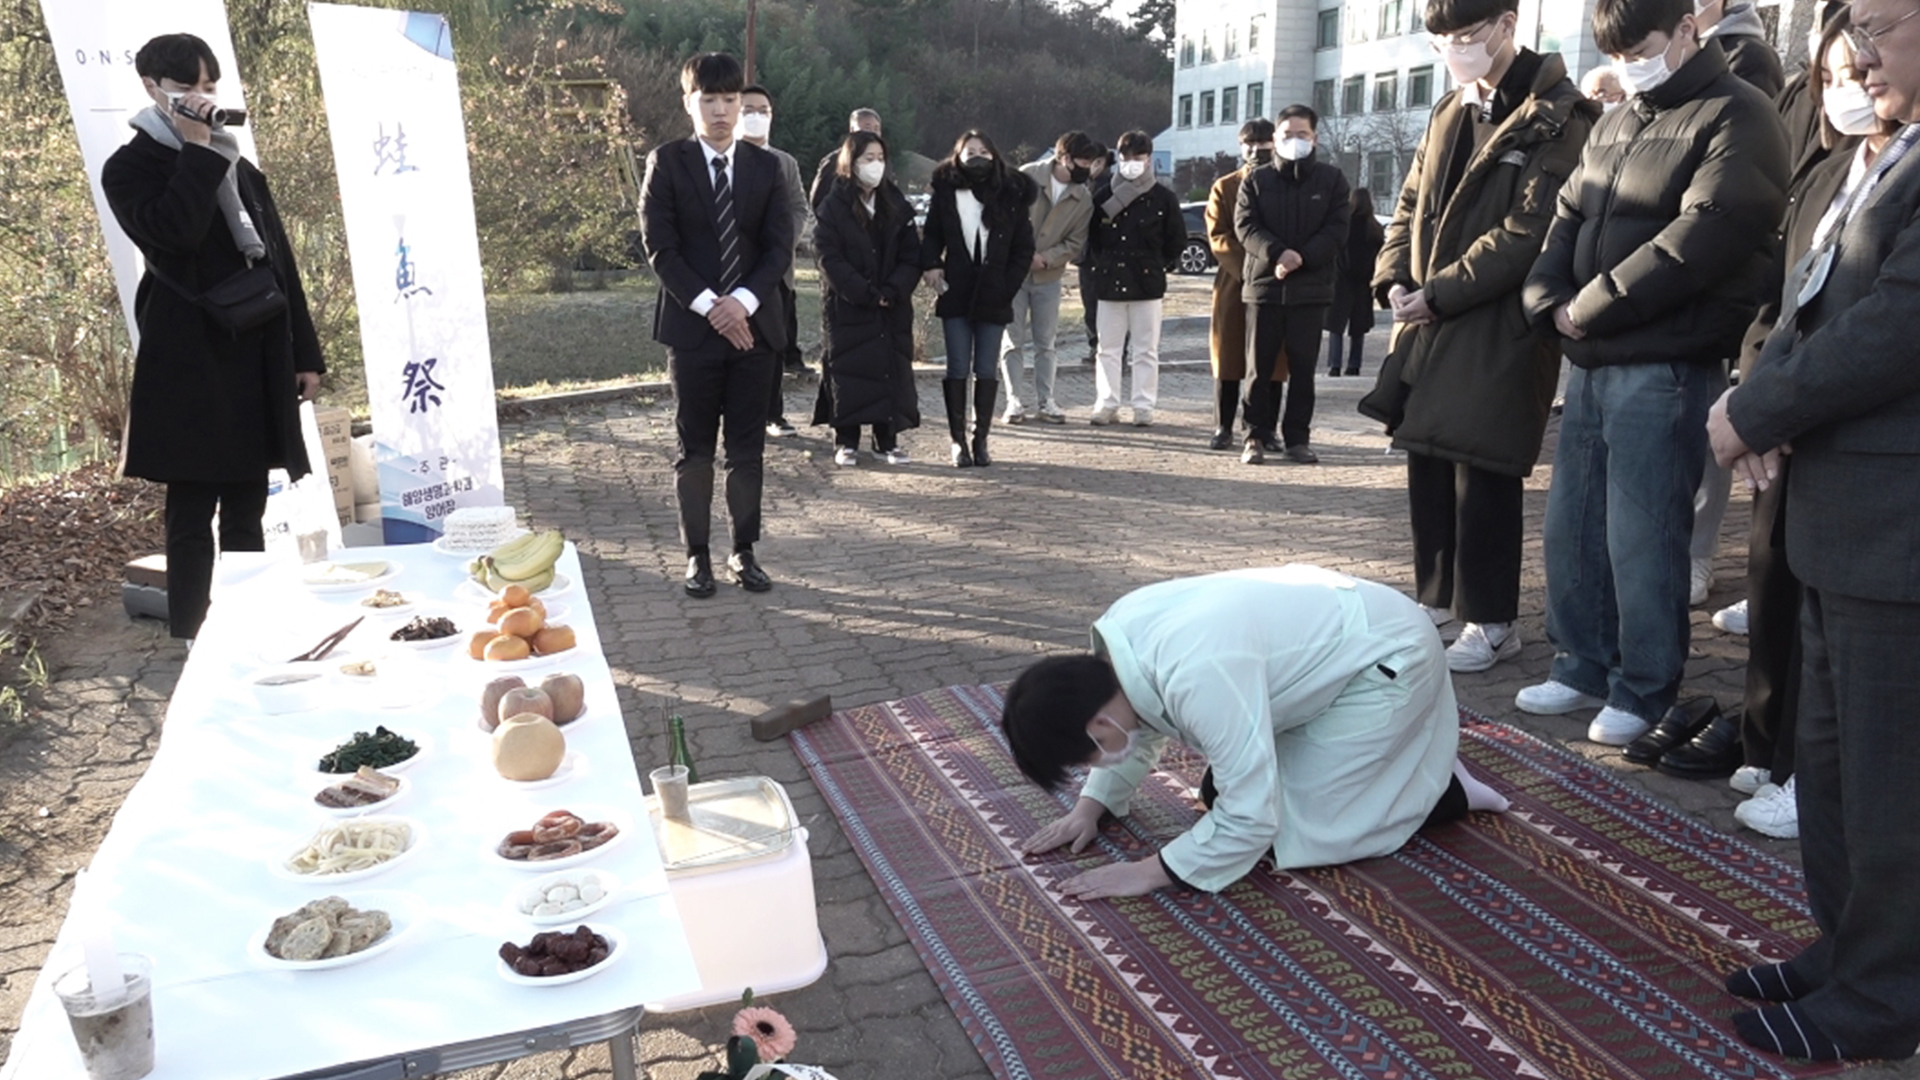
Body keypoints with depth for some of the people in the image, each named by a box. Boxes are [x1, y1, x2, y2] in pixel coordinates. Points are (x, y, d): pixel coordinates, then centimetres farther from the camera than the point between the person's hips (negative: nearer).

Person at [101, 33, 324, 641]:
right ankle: (192, 647, 3)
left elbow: (282, 264, 16)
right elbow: (172, 234, -21)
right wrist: (198, 150, -14)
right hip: (190, 364, -5)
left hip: (257, 361, 6)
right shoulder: (131, 169, 0)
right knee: (192, 516, -3)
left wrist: (306, 354, 11)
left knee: (246, 512, 10)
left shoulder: (242, 171, 18)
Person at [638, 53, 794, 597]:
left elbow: (780, 247, 2)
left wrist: (743, 300, -13)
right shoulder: (666, 162, 2)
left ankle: (744, 551, 16)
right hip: (692, 325, -2)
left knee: (748, 449, 6)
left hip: (753, 323, 2)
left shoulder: (765, 166, 8)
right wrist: (708, 305, -14)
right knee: (694, 450, 3)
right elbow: (660, 247, -5)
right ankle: (697, 555, 12)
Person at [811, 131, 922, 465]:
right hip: (846, 307, -3)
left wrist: (892, 291, -12)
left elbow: (911, 256, 4)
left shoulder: (896, 205, 9)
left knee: (892, 369, 2)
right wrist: (867, 295, -16)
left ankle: (887, 441, 10)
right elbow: (830, 259, -9)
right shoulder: (833, 207, -2)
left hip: (893, 308, 3)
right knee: (847, 372, -1)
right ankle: (846, 442, 7)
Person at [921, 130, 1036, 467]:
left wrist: (1006, 287, -5)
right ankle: (958, 441, 7)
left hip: (993, 299, 0)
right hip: (955, 296, 0)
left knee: (986, 371, 3)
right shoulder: (946, 194, 3)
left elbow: (1024, 249, 4)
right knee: (958, 369, 1)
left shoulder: (1011, 197, 3)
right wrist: (932, 264, -10)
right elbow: (932, 235, 9)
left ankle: (980, 440, 11)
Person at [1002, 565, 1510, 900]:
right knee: (1224, 791, 12)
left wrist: (1151, 871, -25)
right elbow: (1141, 725, 10)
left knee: (1288, 831, -11)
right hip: (1334, 641, 9)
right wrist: (1090, 807, 1)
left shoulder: (1197, 677, -38)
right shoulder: (1118, 635, -11)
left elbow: (1250, 819, -32)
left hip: (1387, 661, -9)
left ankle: (1447, 788, 7)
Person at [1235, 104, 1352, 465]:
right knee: (1260, 365, 1)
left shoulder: (1331, 180, 7)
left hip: (1311, 287, 0)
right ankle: (1258, 434, 9)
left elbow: (1337, 229, -1)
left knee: (1303, 366, 3)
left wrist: (1303, 257, -16)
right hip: (1264, 283, 0)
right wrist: (1277, 253, -18)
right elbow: (1245, 226, -2)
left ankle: (1297, 437, 10)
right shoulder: (1256, 180, 8)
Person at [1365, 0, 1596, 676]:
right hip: (1429, 322, 7)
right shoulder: (1451, 112, 15)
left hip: (1502, 327, -7)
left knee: (1482, 474, -3)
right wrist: (1394, 279, 0)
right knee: (1426, 461, 12)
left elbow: (1528, 234, -17)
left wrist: (1438, 293, -17)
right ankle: (1438, 597, 27)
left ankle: (1491, 623, 10)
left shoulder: (1557, 117, -9)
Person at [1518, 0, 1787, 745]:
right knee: (1570, 527, 11)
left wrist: (1590, 307, -12)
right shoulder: (1614, 126, 20)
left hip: (1665, 368, -8)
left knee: (1640, 539, -3)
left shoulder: (1737, 118, -5)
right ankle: (1584, 668, 25)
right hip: (1592, 361, 8)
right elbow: (1567, 221, 16)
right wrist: (1550, 303, -3)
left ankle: (1644, 692, 11)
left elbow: (1699, 239, -17)